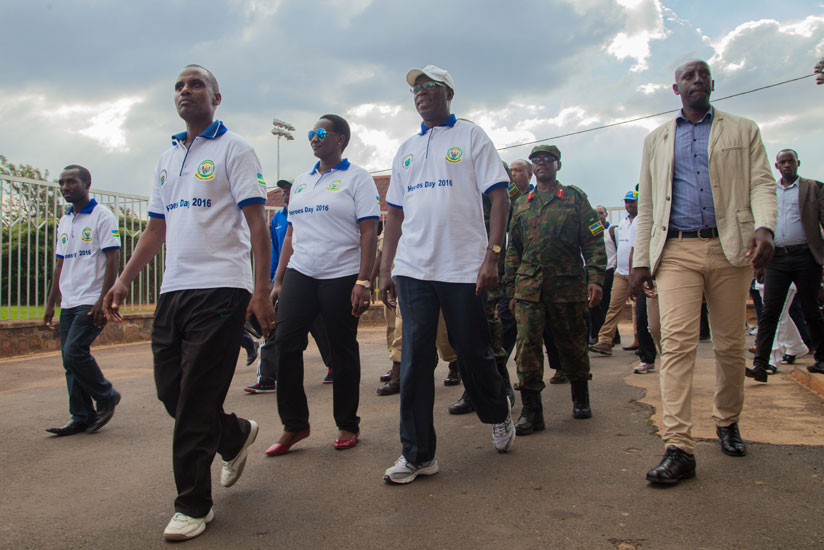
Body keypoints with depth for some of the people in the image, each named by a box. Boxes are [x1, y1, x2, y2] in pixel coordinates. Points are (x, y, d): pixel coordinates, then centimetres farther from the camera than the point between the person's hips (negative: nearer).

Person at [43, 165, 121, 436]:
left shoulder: (102, 216, -4)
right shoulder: (64, 221, 18)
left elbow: (112, 259, -10)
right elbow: (60, 265, 21)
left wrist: (103, 300, -18)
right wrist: (50, 305, 17)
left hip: (91, 301, -7)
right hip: (69, 303, 8)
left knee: (74, 352, -16)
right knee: (70, 360, 6)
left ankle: (107, 397, 4)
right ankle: (81, 417, 13)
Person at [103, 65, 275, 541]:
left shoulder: (233, 148, 0)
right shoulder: (168, 158, 20)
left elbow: (256, 223, -8)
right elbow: (157, 229, 22)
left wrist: (262, 290, -16)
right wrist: (124, 280, 12)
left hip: (220, 289, -7)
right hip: (174, 289, 7)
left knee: (196, 401, -4)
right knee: (171, 391, 9)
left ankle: (194, 505, 9)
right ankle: (237, 435, 35)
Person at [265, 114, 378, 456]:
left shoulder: (356, 178, 0)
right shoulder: (301, 183, 18)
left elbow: (369, 232, -8)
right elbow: (291, 233, 19)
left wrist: (363, 281, -17)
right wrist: (278, 280, 12)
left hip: (341, 277, -5)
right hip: (299, 274, 5)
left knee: (343, 351, 2)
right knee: (285, 344, -4)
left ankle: (347, 425, 17)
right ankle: (294, 424, 9)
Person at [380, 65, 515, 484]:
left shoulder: (471, 136, 5)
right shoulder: (406, 150, 18)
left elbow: (499, 197, -3)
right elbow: (395, 212, 18)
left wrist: (492, 255, -13)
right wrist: (385, 269, 11)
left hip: (463, 268, -4)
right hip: (413, 270, 4)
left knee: (473, 354, 5)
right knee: (415, 360, 0)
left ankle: (498, 415, 35)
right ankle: (417, 454, 8)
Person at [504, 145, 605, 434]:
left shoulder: (575, 197, 8)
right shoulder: (521, 204, 15)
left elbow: (593, 241, 2)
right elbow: (513, 249, 17)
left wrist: (594, 278, -10)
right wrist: (511, 288, 11)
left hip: (568, 285, -1)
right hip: (529, 288, 2)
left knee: (572, 345, 9)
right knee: (527, 345, -8)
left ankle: (580, 399, 31)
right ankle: (531, 410, -1)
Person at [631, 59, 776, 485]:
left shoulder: (743, 131, 15)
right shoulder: (656, 139, 18)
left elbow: (761, 184, 4)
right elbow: (646, 205, 15)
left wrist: (764, 228, -16)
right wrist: (641, 259, 8)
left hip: (729, 247, 0)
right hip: (676, 250, 0)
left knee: (730, 345, 6)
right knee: (676, 341, -13)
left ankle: (727, 422, 29)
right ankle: (679, 448, -15)